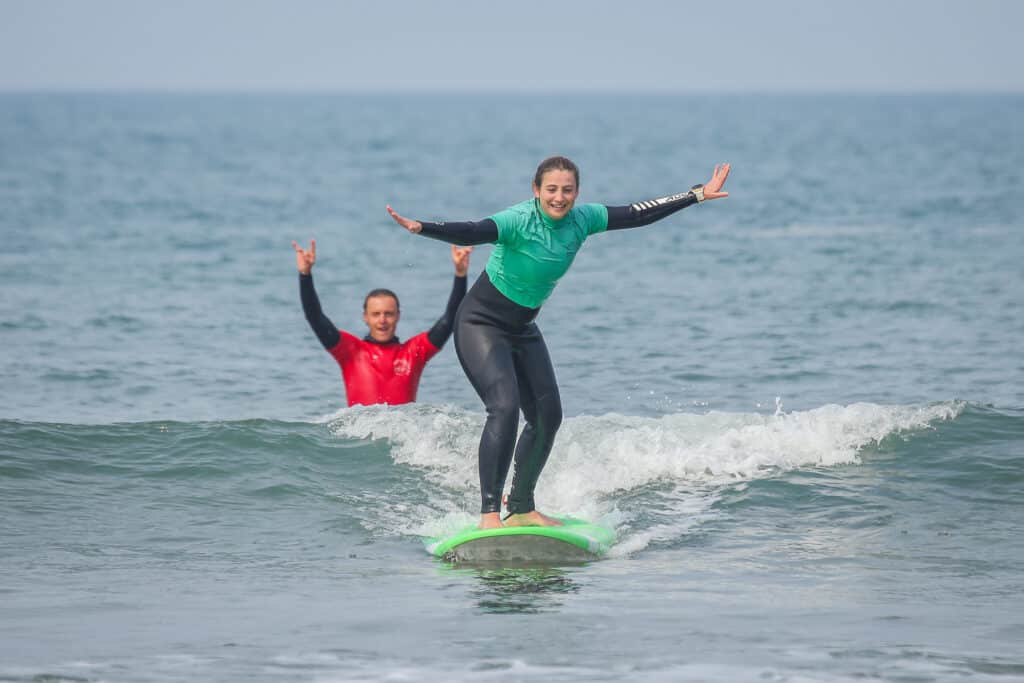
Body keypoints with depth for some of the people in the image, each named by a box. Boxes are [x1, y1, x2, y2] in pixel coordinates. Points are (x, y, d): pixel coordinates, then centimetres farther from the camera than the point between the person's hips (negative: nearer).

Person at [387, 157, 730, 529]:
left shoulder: (581, 219, -6)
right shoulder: (519, 221, -26)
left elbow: (639, 214, 3)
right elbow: (471, 233, -42)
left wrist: (698, 195, 7)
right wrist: (421, 228, -61)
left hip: (522, 329, 8)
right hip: (481, 323, -8)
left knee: (547, 415, 8)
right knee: (504, 407, -23)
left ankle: (522, 509, 24)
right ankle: (489, 513, -23)